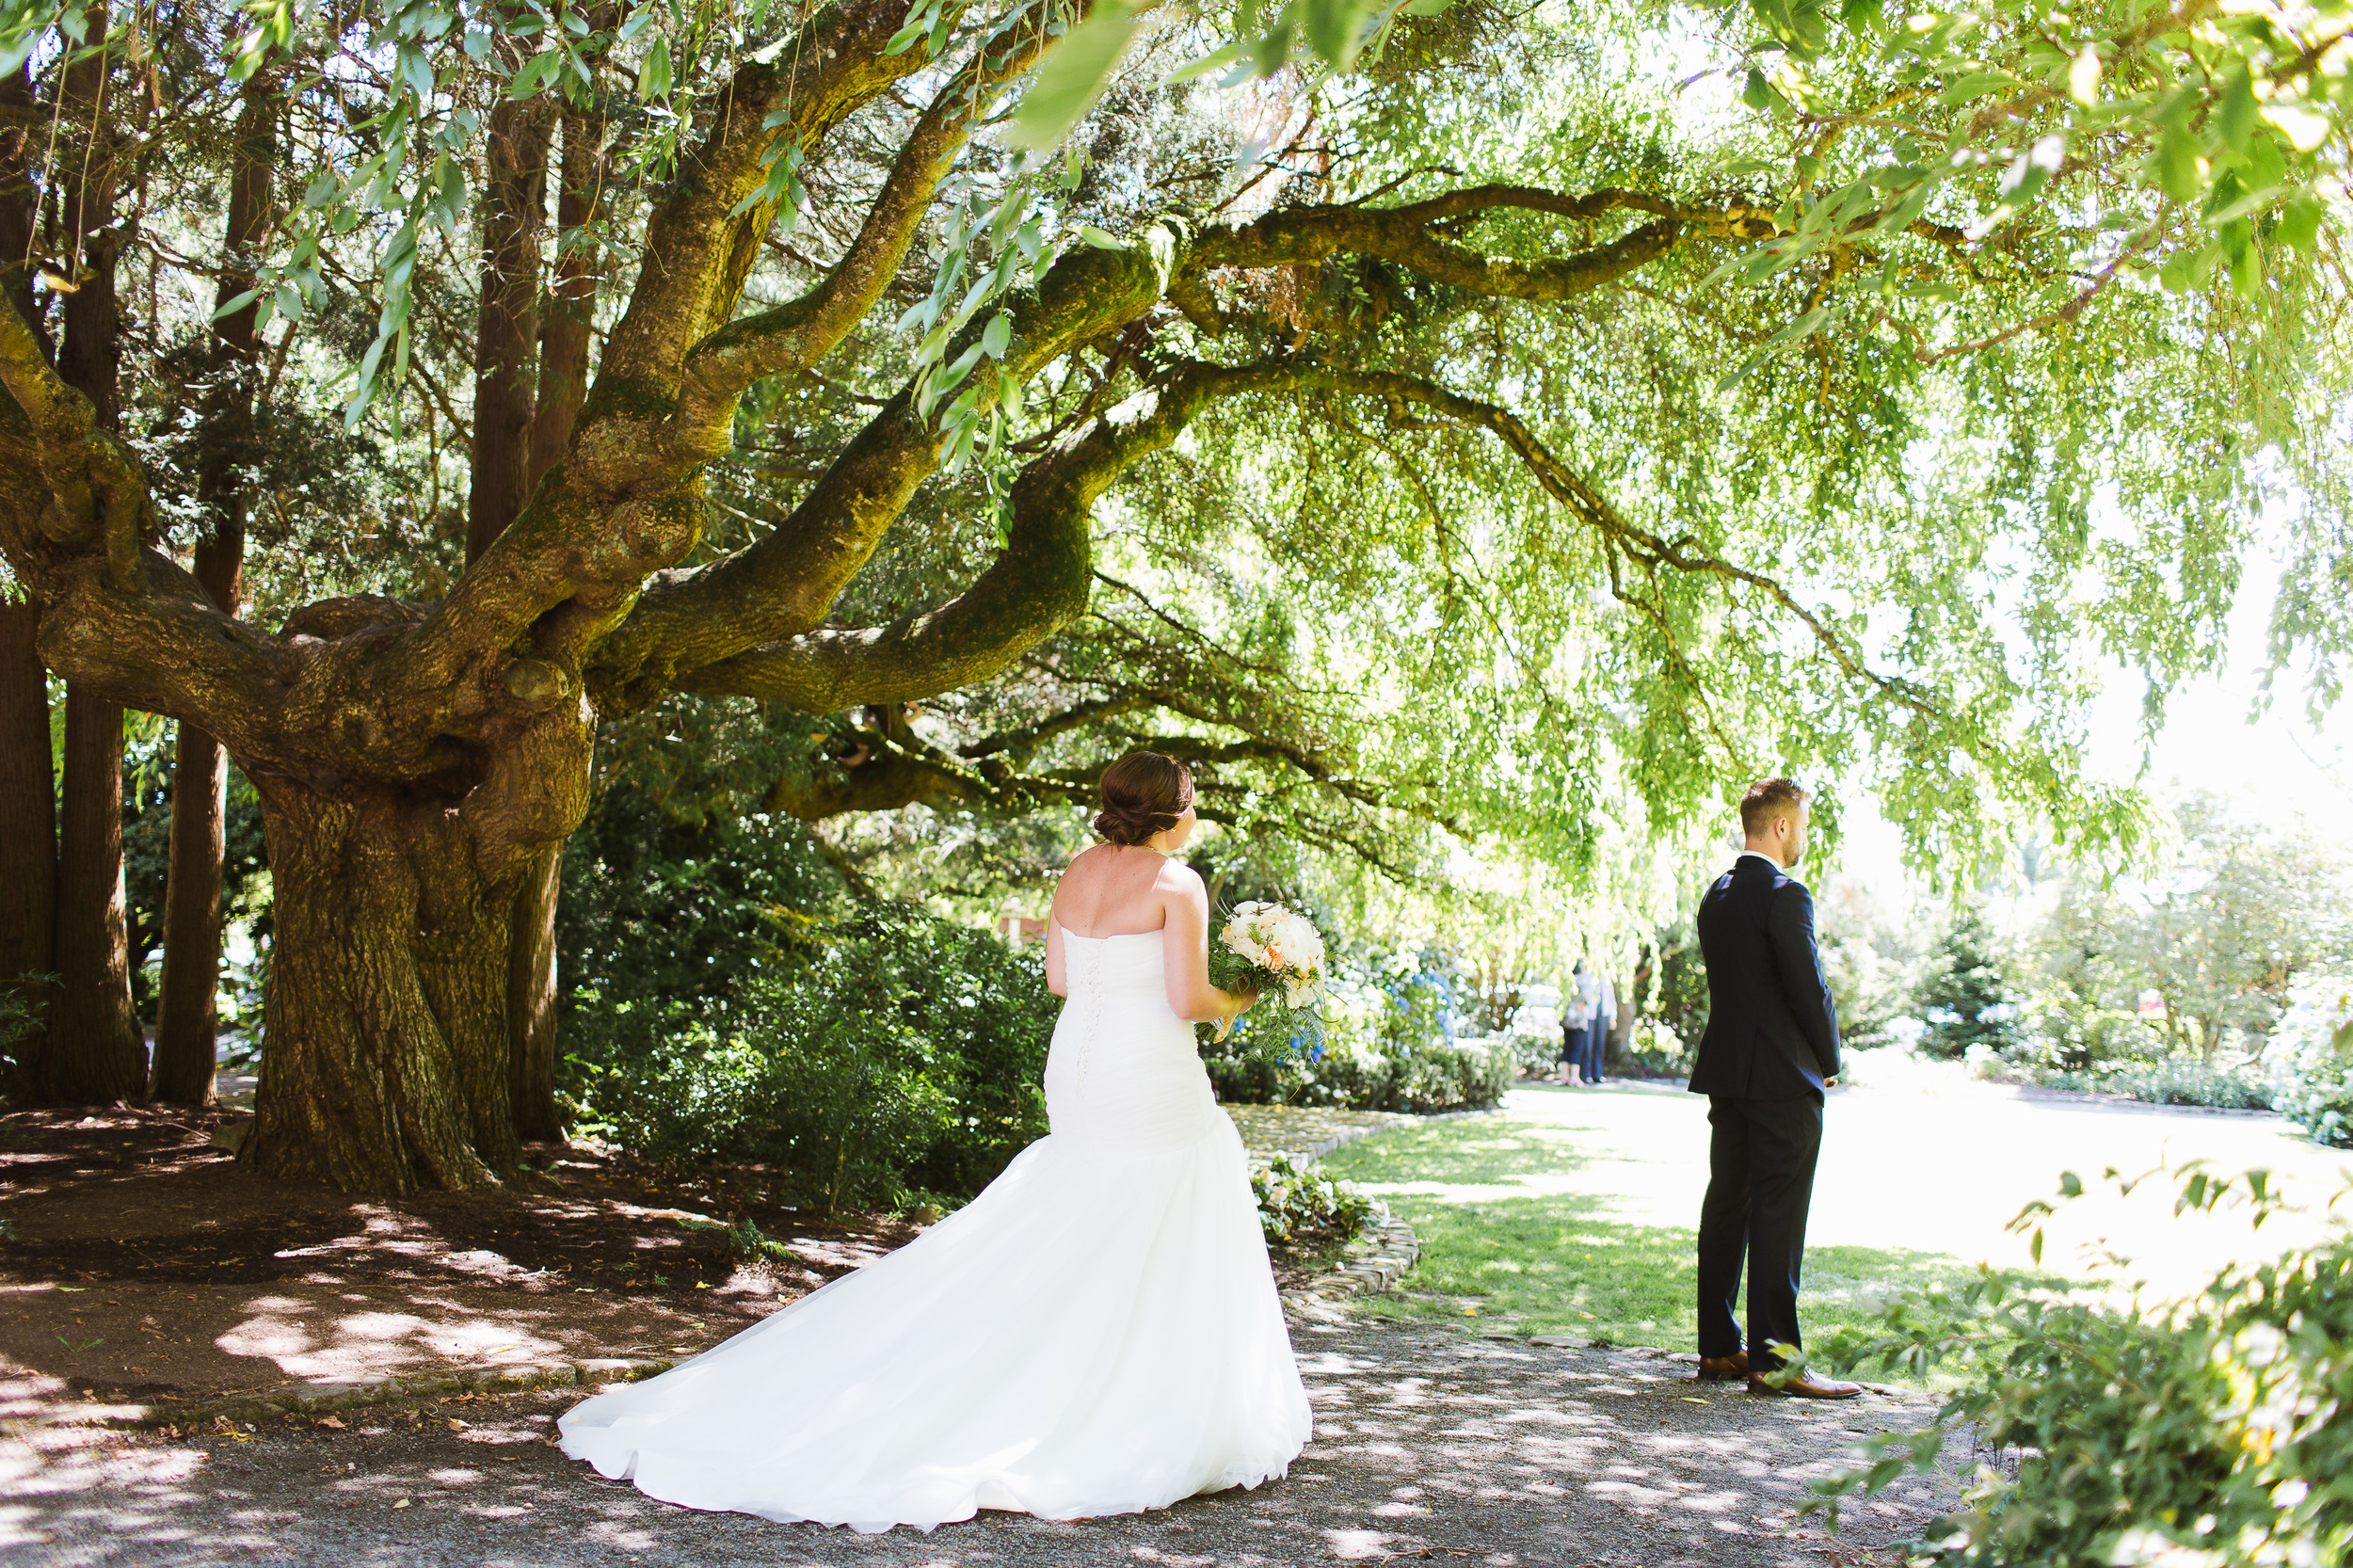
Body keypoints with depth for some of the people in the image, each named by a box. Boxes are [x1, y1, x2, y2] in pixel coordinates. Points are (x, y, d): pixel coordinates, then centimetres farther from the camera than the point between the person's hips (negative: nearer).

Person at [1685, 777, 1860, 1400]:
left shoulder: (1717, 895, 12)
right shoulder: (1786, 895, -14)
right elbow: (1810, 989, -15)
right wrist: (1829, 1060, 1)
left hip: (1725, 1072, 8)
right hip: (1782, 1079, -8)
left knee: (1726, 1206, 11)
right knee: (1777, 1215, -5)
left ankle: (1718, 1349, 17)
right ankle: (1773, 1360, -3)